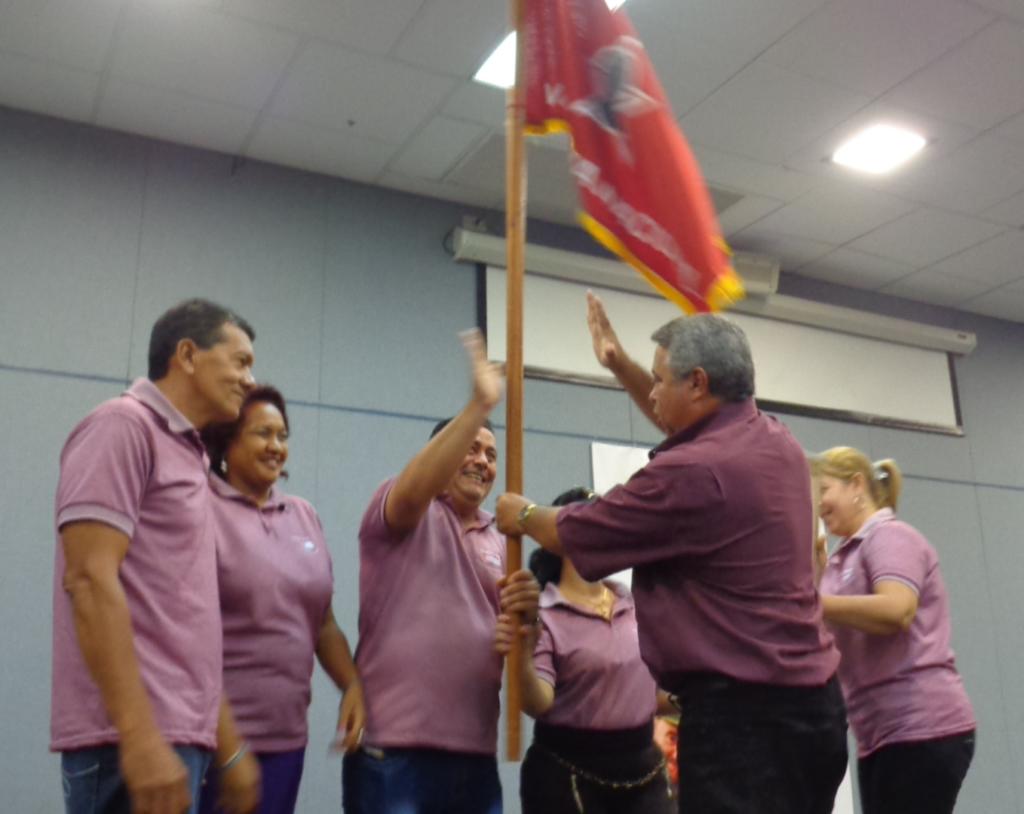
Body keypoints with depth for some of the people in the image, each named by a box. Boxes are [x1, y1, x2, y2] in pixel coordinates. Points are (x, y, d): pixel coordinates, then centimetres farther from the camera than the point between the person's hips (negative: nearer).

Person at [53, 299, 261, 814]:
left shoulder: (185, 454, 19)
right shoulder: (124, 424, -6)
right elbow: (90, 580, -18)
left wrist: (230, 749, 18)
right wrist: (140, 737, -24)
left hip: (176, 736, 9)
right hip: (131, 741, -9)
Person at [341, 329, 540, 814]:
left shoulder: (501, 541, 17)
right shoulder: (401, 513, 1)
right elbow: (414, 489, -23)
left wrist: (527, 613, -8)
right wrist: (480, 404, -28)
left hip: (475, 755, 6)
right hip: (393, 752, -6)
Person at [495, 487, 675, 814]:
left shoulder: (634, 604, 7)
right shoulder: (543, 615, -11)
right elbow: (538, 704, -22)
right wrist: (523, 660, -40)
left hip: (643, 767, 6)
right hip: (568, 774, -5)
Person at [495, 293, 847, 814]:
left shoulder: (692, 472, -20)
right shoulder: (776, 441, 8)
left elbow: (573, 536, -5)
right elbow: (687, 424, 31)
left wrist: (522, 515, 15)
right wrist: (621, 367, 27)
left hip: (741, 712, -10)